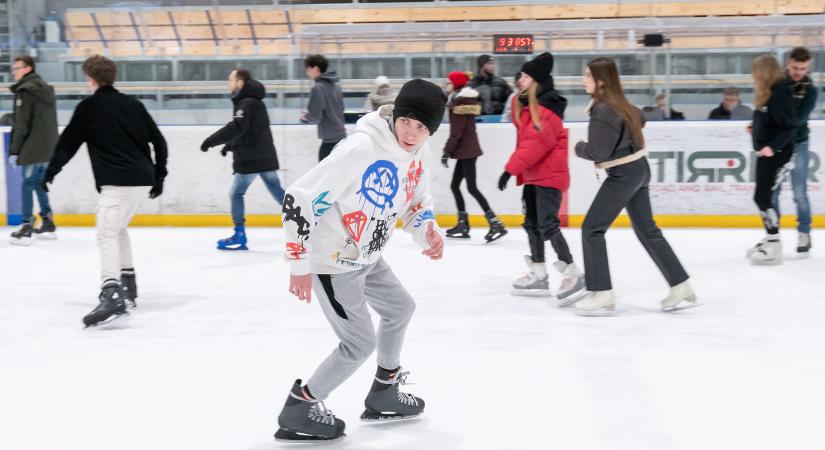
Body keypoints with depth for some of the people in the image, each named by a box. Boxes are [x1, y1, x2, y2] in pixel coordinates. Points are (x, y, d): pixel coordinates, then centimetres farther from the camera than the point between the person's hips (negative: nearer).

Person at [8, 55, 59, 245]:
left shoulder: (25, 91, -11)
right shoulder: (46, 89, 16)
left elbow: (21, 124, -15)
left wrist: (14, 150, -12)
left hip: (32, 147, -8)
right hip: (49, 147, 8)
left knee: (27, 184, -4)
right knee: (39, 183, 17)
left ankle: (27, 227, -6)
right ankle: (48, 224, 20)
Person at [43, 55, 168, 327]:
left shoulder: (88, 107, 2)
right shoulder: (133, 105, 17)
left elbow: (67, 143, 6)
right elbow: (158, 141, 18)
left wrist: (50, 173, 18)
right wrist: (159, 177, 25)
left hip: (117, 182, -7)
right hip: (143, 180, 7)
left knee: (107, 234, -15)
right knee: (118, 229, 25)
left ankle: (112, 296, -34)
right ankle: (127, 289, 29)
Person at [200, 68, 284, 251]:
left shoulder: (247, 103, -15)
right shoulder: (253, 101, 16)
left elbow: (236, 128, -28)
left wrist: (211, 141, -26)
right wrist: (230, 145, 24)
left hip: (251, 159, -9)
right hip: (265, 157, 9)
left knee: (236, 194, 0)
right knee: (278, 192, 11)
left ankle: (239, 237, 2)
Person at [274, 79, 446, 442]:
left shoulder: (418, 151, -3)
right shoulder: (360, 149, -30)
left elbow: (418, 200, 16)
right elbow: (299, 199, -29)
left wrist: (428, 231, -6)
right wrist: (300, 265, -25)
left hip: (366, 257, 9)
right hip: (331, 261, -9)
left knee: (400, 308, 22)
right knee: (361, 343, -4)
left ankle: (383, 395, 40)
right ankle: (299, 409, 11)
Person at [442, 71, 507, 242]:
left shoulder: (460, 101, -14)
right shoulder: (468, 99, 13)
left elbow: (456, 131, -19)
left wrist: (447, 151, -16)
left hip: (465, 150, -10)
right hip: (468, 149, 10)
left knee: (472, 188, -11)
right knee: (455, 186, 13)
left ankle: (496, 224, -15)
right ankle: (463, 225, 15)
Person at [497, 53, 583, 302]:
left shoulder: (546, 109, -18)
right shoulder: (526, 104, 11)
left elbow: (535, 143, -25)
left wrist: (511, 168, -25)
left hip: (549, 174, -10)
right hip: (533, 174, 10)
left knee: (547, 225, -16)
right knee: (532, 223, 14)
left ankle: (572, 274, -12)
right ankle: (539, 276, 23)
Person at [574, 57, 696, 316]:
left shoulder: (603, 110, -21)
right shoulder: (618, 103, 8)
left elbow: (597, 152, -23)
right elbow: (639, 119, 29)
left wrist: (579, 148, -4)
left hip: (623, 175, -9)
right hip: (638, 170, 9)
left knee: (592, 229, -2)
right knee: (647, 230, 14)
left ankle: (602, 294, -1)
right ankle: (681, 289, 15)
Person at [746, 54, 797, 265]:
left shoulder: (780, 94, -18)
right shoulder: (767, 93, 9)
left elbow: (789, 128, -21)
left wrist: (772, 146, -30)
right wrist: (756, 128, 31)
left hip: (777, 153, -9)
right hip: (765, 152, 9)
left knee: (763, 197, -10)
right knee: (763, 197, 14)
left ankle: (774, 247, -5)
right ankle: (770, 239, 25)